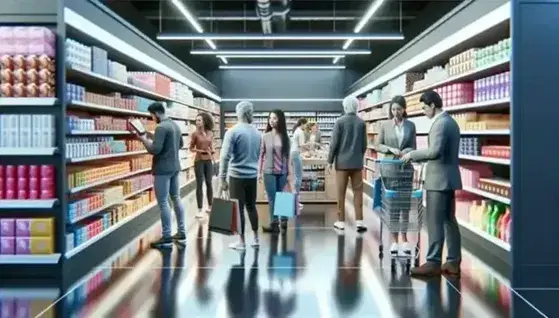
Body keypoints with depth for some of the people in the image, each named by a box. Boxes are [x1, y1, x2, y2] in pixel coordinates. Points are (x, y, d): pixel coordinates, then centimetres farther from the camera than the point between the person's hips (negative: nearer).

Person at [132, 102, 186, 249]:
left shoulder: (161, 127, -18)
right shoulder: (175, 125, 11)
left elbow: (154, 150, -23)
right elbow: (181, 144, 24)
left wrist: (143, 139, -9)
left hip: (163, 169, -9)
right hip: (175, 167, 9)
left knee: (163, 203, -3)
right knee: (176, 198, 15)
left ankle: (166, 238, 1)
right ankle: (181, 233, 21)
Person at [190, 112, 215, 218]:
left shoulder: (210, 133, 3)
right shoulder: (195, 134, -7)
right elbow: (191, 148, -3)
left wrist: (212, 151, 3)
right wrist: (199, 151, -17)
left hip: (209, 161, 3)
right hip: (199, 161, -3)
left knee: (209, 183, 10)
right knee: (199, 185, -1)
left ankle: (210, 206, 22)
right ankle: (200, 209, 4)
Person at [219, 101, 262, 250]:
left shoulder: (233, 132, -12)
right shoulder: (257, 133, 5)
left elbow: (225, 156, -15)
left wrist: (222, 178, -10)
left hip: (237, 176, -5)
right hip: (253, 176, 5)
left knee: (238, 208, 3)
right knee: (251, 206, 16)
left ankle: (241, 241, 9)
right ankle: (256, 238, 23)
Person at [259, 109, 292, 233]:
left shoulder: (285, 137, 1)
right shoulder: (265, 136, -2)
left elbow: (287, 156, 4)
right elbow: (261, 154, 0)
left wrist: (288, 173, 4)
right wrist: (259, 171, -2)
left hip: (282, 172, 1)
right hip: (268, 171, -1)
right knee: (272, 198, 3)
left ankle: (283, 219, 22)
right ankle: (274, 223, 10)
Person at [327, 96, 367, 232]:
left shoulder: (340, 122, -5)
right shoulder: (362, 123, 3)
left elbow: (334, 143, -7)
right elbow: (364, 144, 7)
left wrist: (330, 161, 1)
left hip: (342, 161, -2)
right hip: (357, 162, 2)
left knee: (341, 192, 4)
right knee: (358, 191, 5)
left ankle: (341, 221, 9)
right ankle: (359, 221, 0)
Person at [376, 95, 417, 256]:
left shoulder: (411, 125, 5)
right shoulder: (385, 125, 2)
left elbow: (413, 147, 6)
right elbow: (377, 146, 4)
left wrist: (407, 151, -15)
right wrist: (390, 149, -13)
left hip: (406, 168, 1)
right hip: (390, 168, -1)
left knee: (405, 204, 3)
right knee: (392, 205, 2)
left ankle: (404, 239, 14)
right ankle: (394, 240, 10)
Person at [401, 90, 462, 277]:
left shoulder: (440, 123, -15)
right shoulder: (451, 122, 16)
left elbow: (434, 151, -25)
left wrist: (412, 155, -12)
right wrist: (417, 157, 17)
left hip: (439, 179, -10)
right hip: (448, 178, 10)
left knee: (434, 222, -6)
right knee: (449, 220, 11)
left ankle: (433, 263, -2)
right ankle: (453, 262, 15)